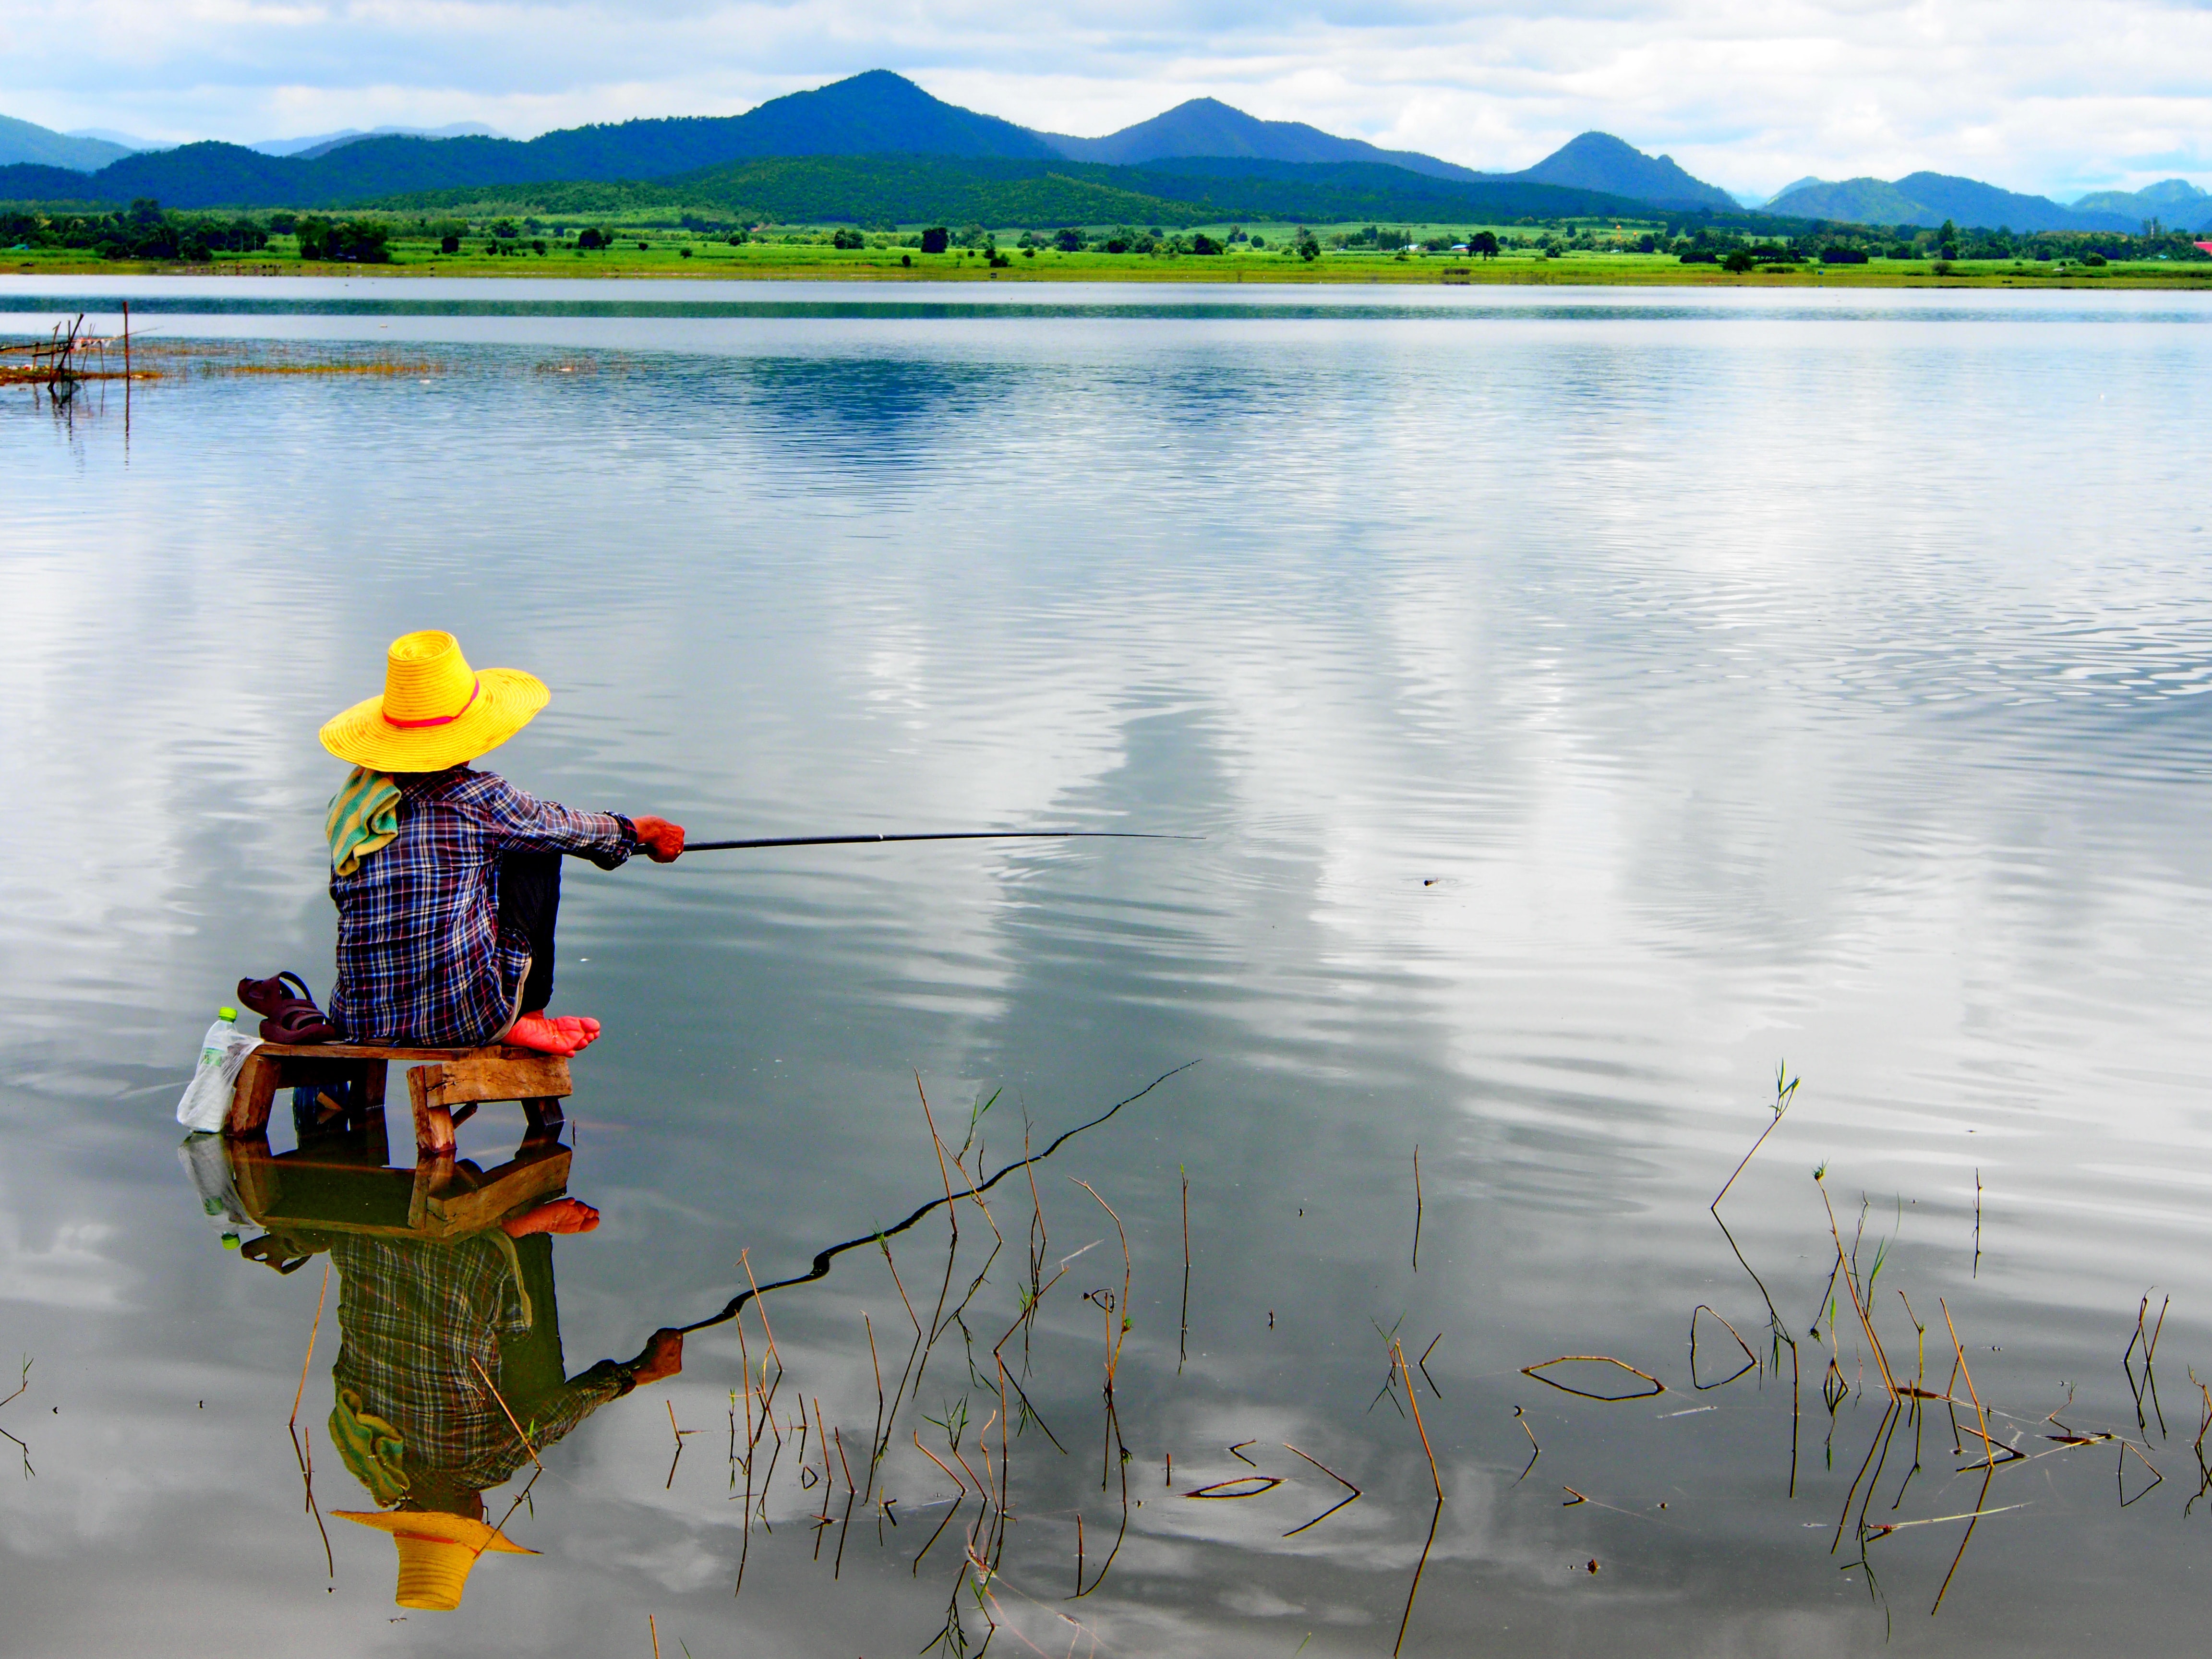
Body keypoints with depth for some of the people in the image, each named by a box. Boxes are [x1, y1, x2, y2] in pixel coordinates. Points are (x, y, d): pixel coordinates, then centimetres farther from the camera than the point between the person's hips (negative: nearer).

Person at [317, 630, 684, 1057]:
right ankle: (524, 1016, 14)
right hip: (459, 1020, -5)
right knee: (538, 849, 13)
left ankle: (513, 1021, 22)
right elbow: (577, 832, 11)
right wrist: (644, 830, 32)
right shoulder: (479, 799, -7)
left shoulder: (351, 799, 6)